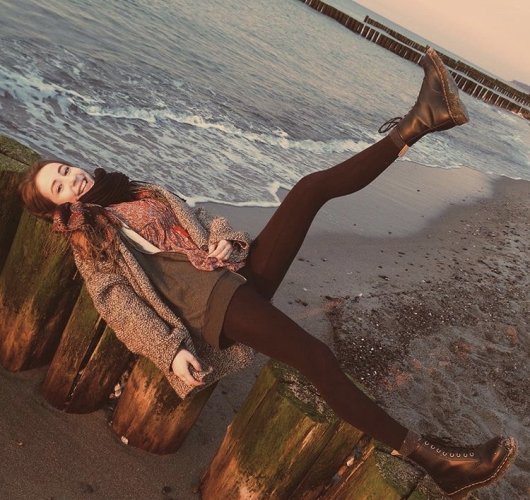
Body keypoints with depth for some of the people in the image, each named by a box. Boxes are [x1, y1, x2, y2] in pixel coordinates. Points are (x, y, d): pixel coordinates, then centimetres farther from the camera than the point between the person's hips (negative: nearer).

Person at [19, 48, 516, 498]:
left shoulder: (140, 193, 27)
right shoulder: (86, 239, 9)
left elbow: (195, 217, 24)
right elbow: (117, 301, -4)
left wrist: (222, 237, -2)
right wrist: (170, 350, -19)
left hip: (239, 267, 7)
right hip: (207, 299, -7)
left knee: (312, 185, -9)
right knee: (317, 357, -27)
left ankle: (417, 125, -12)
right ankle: (431, 459, -24)